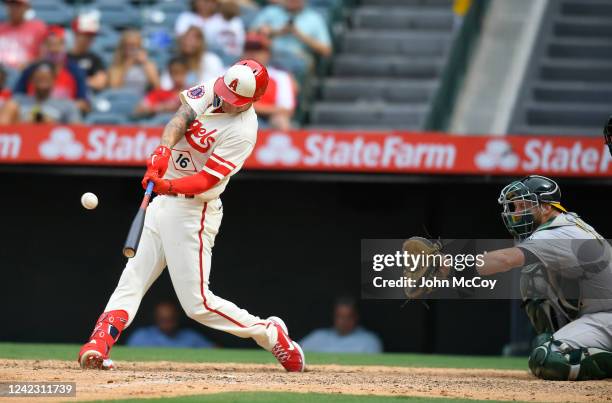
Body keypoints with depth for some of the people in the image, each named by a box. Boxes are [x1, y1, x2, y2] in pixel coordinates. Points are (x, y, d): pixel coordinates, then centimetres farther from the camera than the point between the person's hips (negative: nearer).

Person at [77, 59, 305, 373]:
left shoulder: (242, 132, -20)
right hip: (163, 203, 8)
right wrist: (164, 149, -33)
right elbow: (181, 118, -14)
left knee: (197, 303, -6)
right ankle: (99, 343, -6)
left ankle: (270, 334, 8)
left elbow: (206, 181, -24)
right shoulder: (211, 91, 0)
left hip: (192, 211, -8)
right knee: (132, 279, 0)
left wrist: (168, 186, -40)